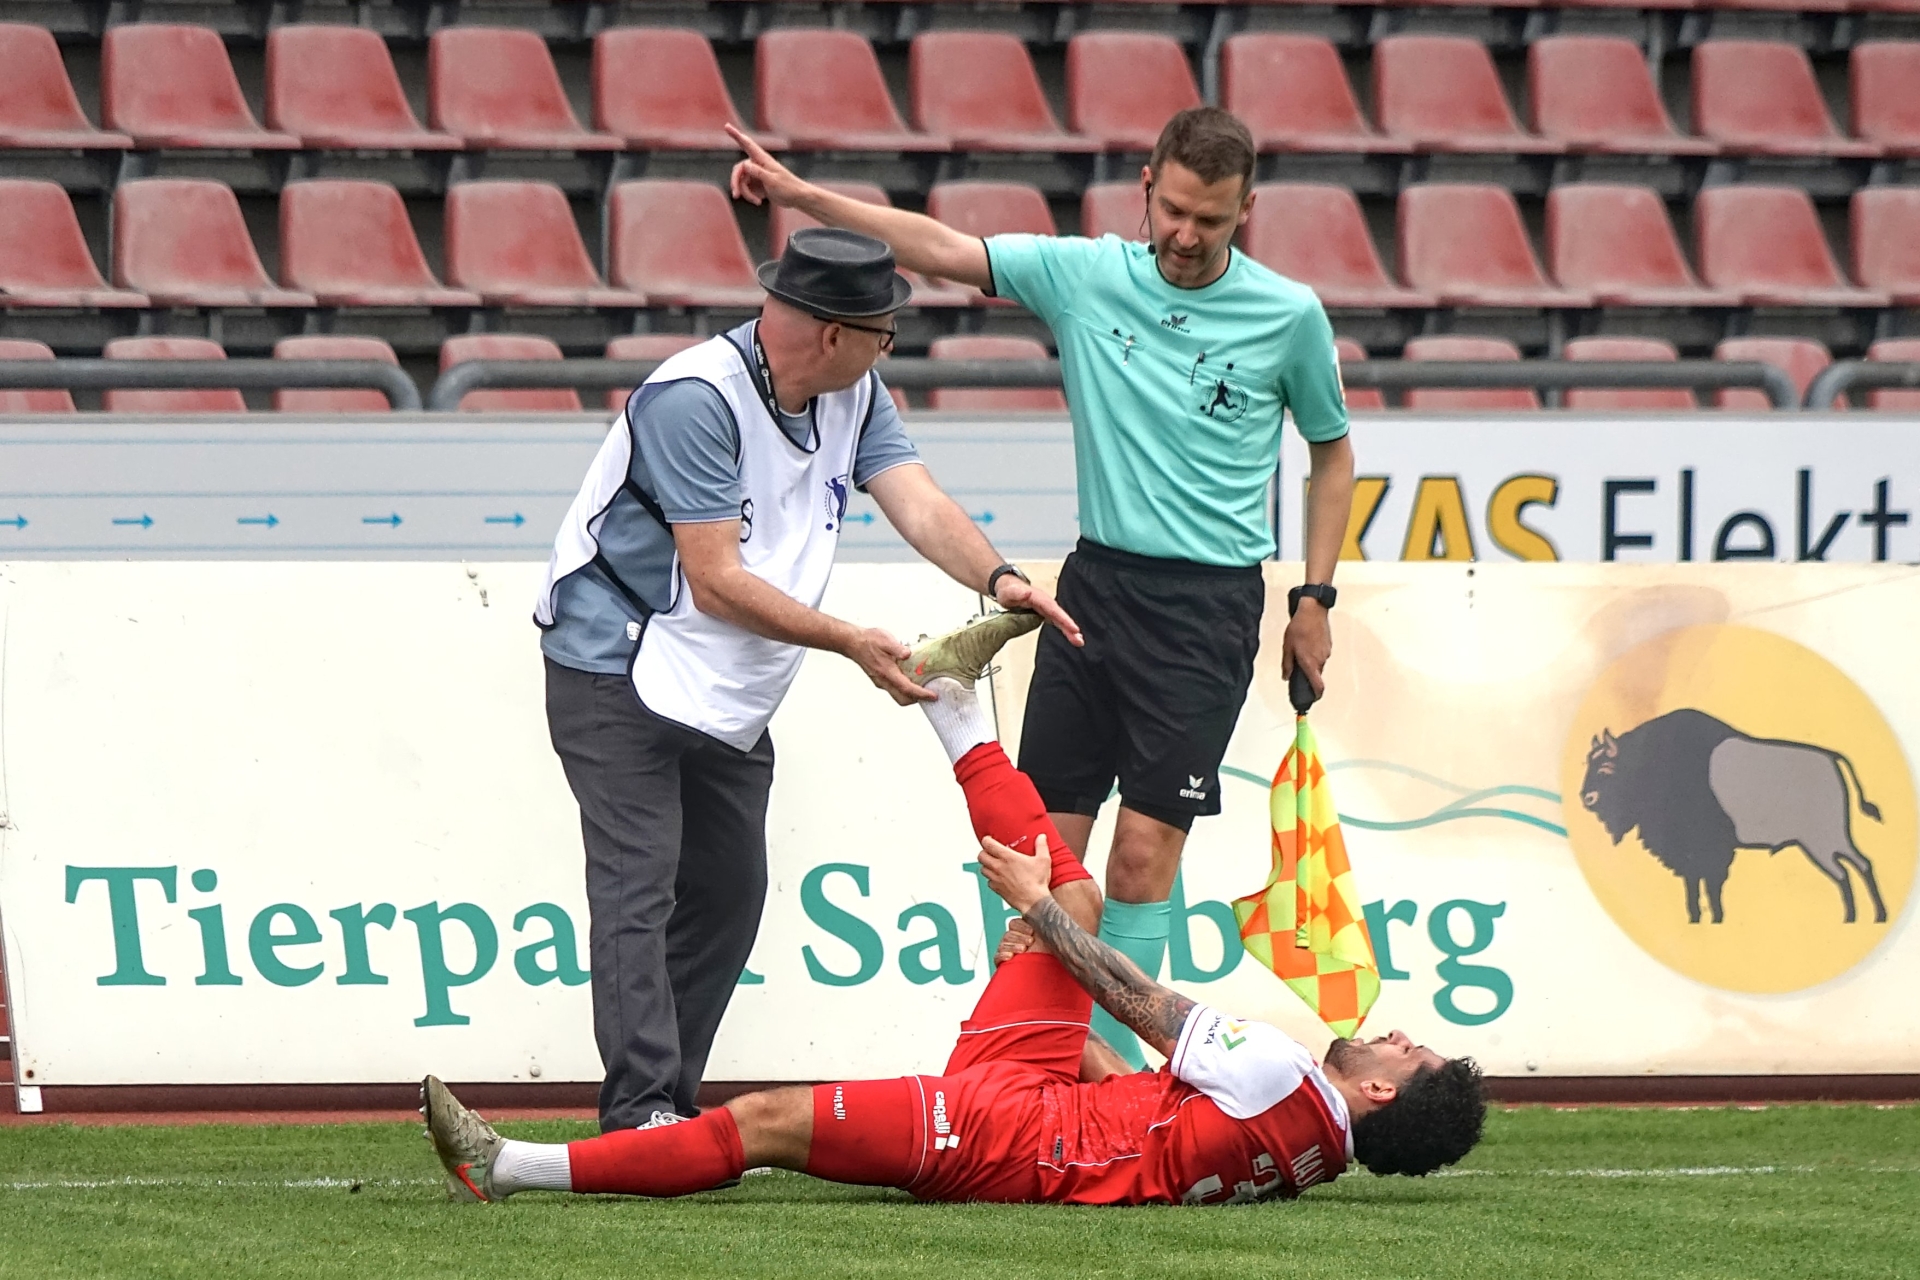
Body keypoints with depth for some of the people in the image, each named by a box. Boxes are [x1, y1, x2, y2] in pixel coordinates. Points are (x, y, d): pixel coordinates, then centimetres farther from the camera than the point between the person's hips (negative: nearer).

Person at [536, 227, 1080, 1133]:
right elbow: (717, 583, -26)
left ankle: (667, 1102, 14)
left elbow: (916, 502, -8)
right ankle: (640, 1110, -22)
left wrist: (997, 580, -27)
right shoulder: (695, 400, -24)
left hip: (729, 701, 9)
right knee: (639, 884, -16)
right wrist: (853, 644, -28)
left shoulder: (851, 396, 3)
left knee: (729, 891, 8)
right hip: (618, 674, -9)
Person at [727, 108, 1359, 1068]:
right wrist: (800, 196, -16)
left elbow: (1331, 450, 11)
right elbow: (941, 249, -5)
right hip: (1095, 582, 3)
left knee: (1144, 848, -8)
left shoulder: (1290, 316, -3)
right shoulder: (1085, 276, 0)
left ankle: (1112, 1055, -1)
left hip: (1210, 602, -3)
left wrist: (1316, 598, 5)